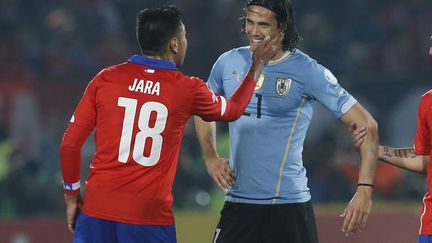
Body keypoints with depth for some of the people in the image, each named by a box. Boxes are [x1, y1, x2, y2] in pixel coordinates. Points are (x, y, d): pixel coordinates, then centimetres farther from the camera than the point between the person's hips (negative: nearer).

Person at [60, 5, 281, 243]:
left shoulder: (105, 79, 2)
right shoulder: (187, 90, 1)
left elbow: (70, 143, 3)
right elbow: (232, 110, 22)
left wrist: (72, 196, 15)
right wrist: (257, 68, 37)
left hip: (98, 208, 2)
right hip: (150, 215, -2)